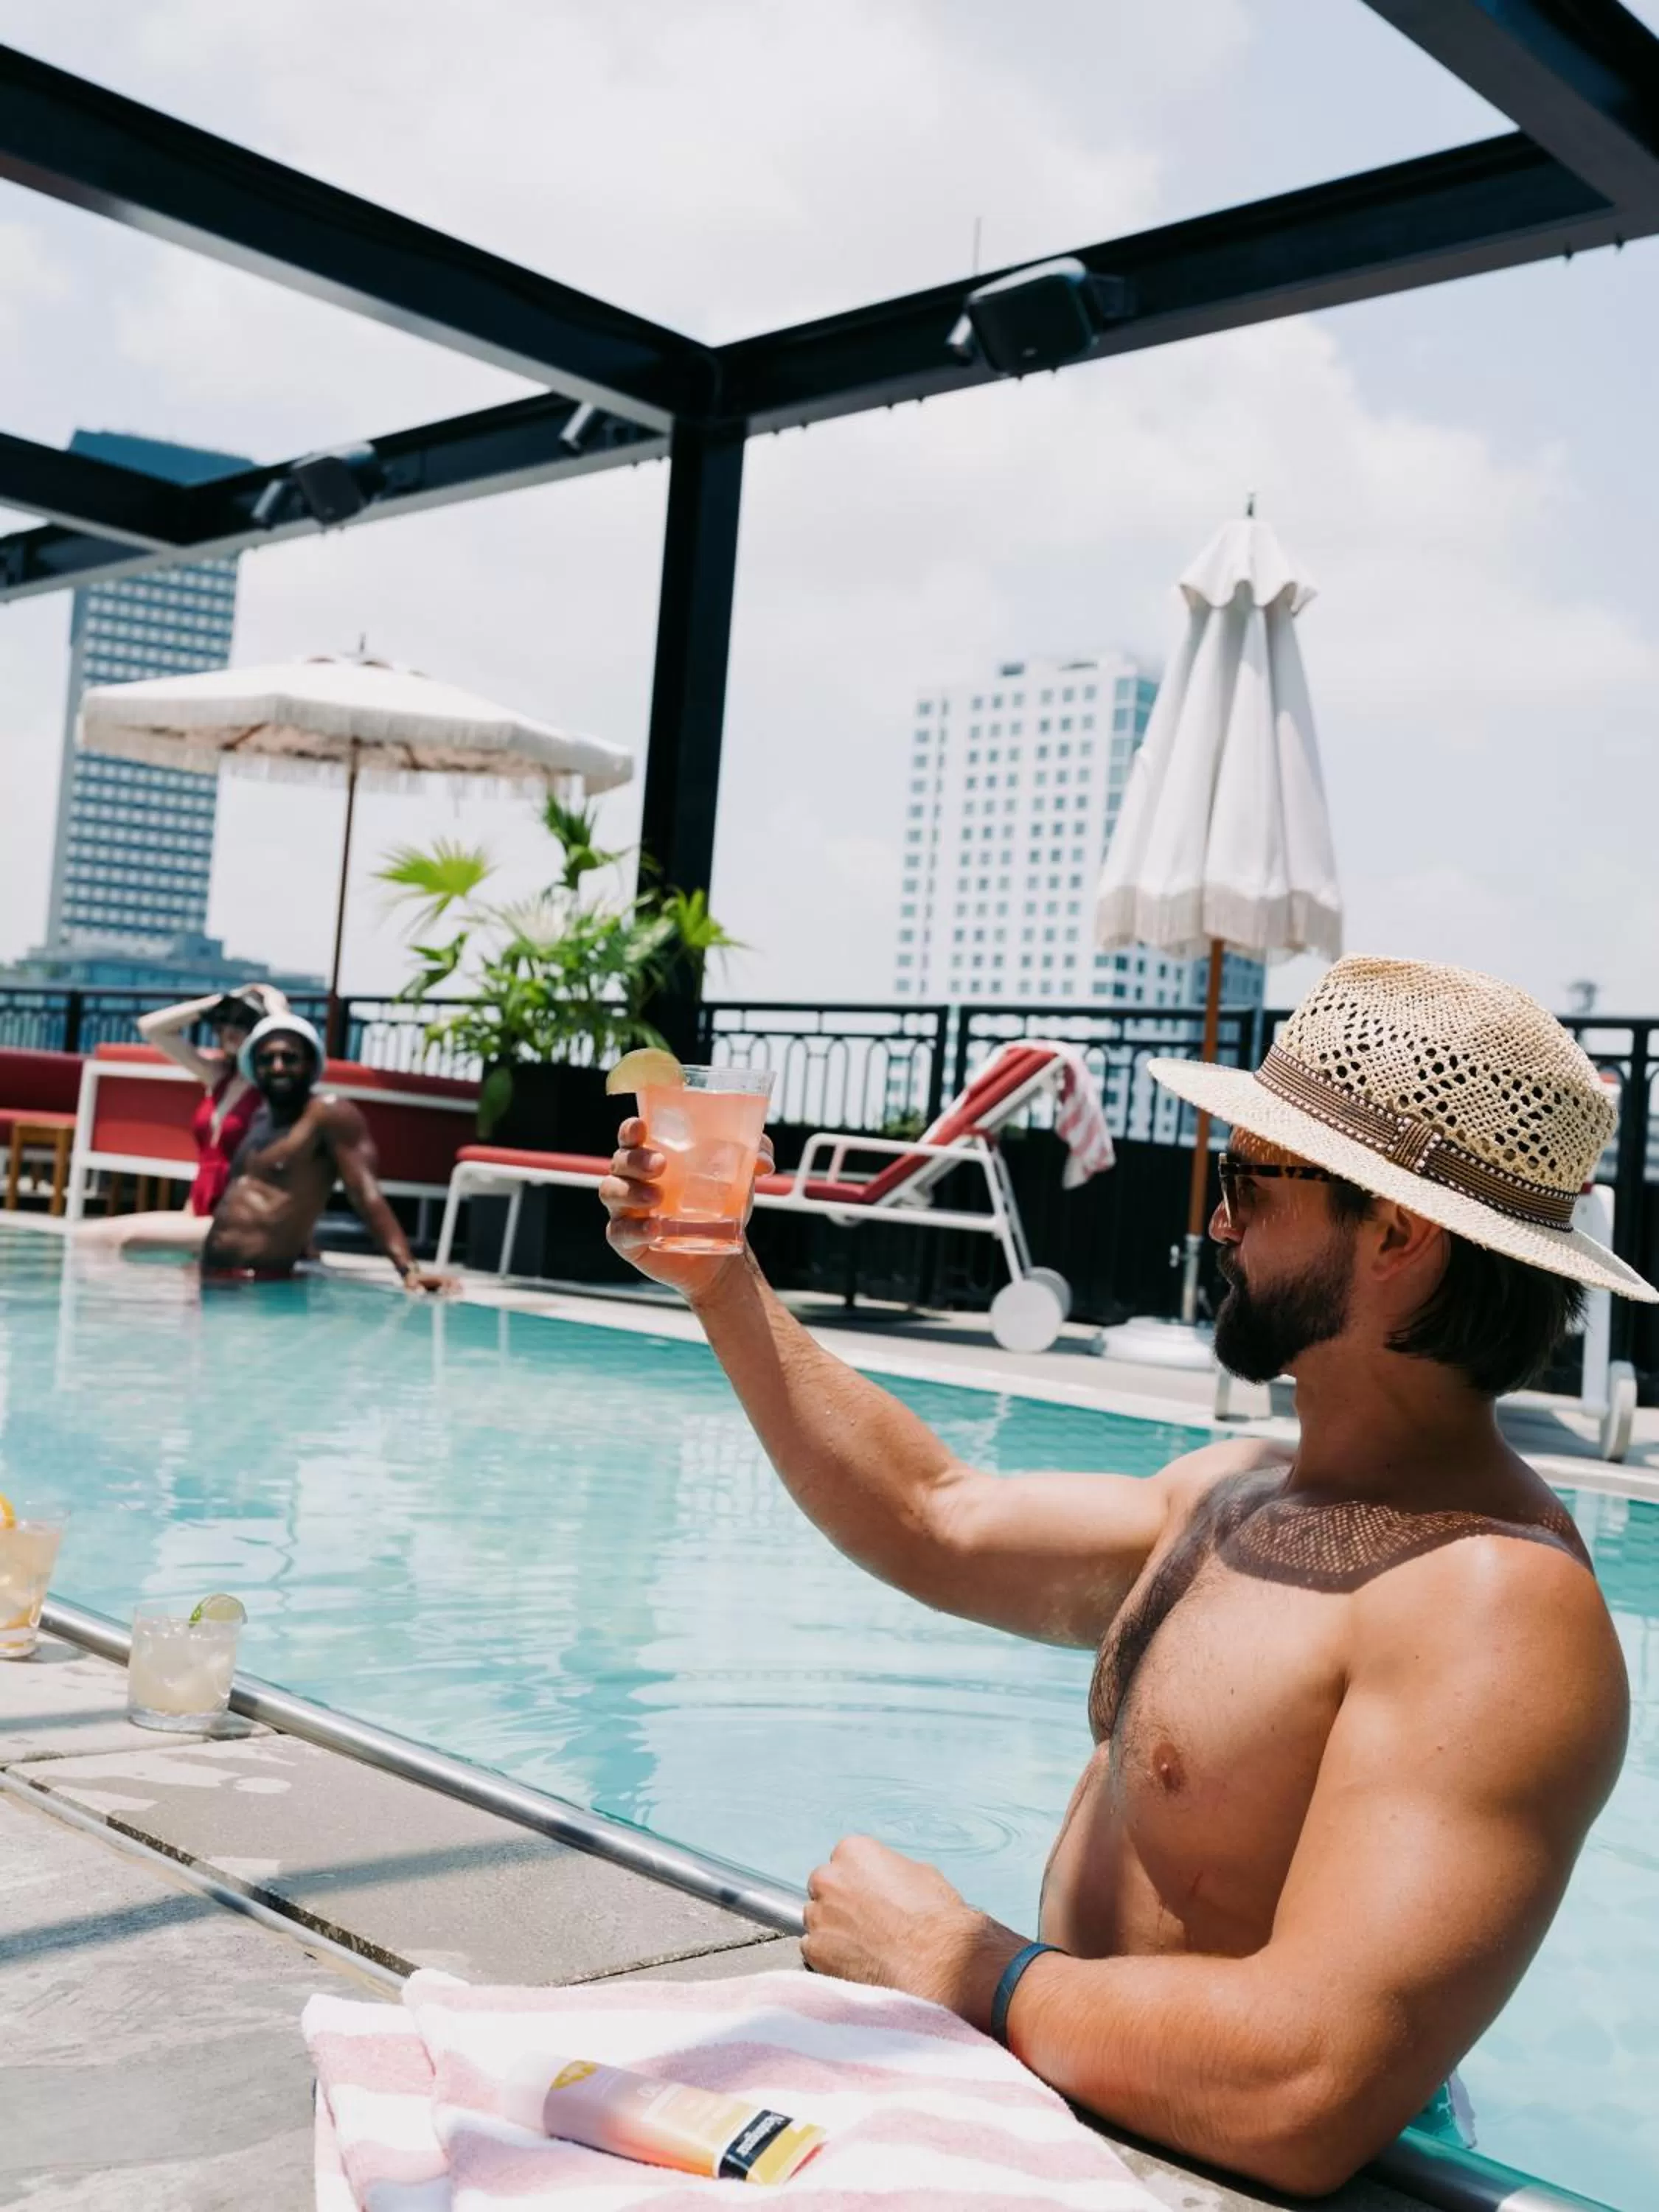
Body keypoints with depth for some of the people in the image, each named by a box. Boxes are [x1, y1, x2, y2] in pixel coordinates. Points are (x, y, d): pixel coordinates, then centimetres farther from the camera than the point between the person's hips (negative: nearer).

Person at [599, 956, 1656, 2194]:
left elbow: (1311, 2092, -34)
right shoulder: (1237, 1492, 4)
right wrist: (723, 1287, 8)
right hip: (1061, 2108, 8)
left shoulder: (1496, 1609, -26)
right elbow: (938, 1523, 13)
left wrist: (958, 1965, -20)